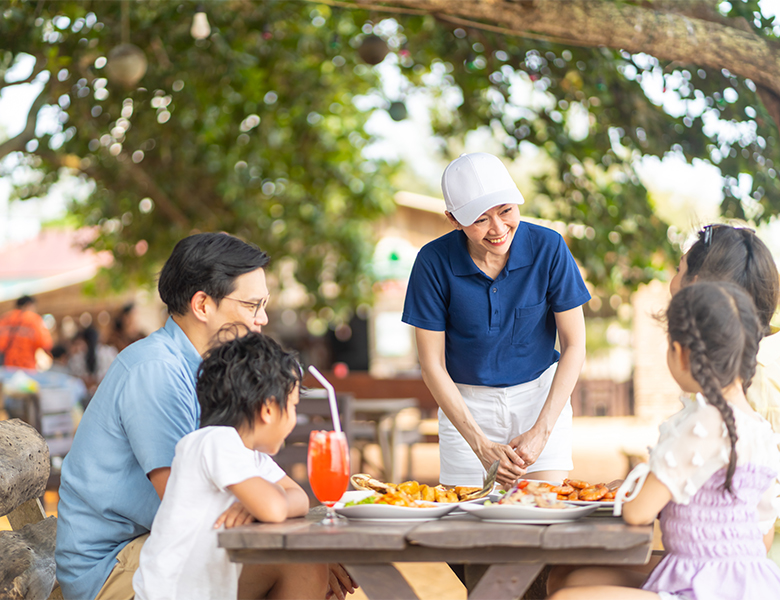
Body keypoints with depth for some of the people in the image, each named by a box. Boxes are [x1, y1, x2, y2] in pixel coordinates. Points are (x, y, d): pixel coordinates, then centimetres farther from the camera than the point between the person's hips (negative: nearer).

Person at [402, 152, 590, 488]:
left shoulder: (548, 248, -14)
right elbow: (432, 364, -10)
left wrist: (541, 431, -17)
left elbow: (574, 346, -9)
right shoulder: (434, 262, -15)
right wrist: (481, 445, -17)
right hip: (466, 404, 0)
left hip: (541, 396, 0)